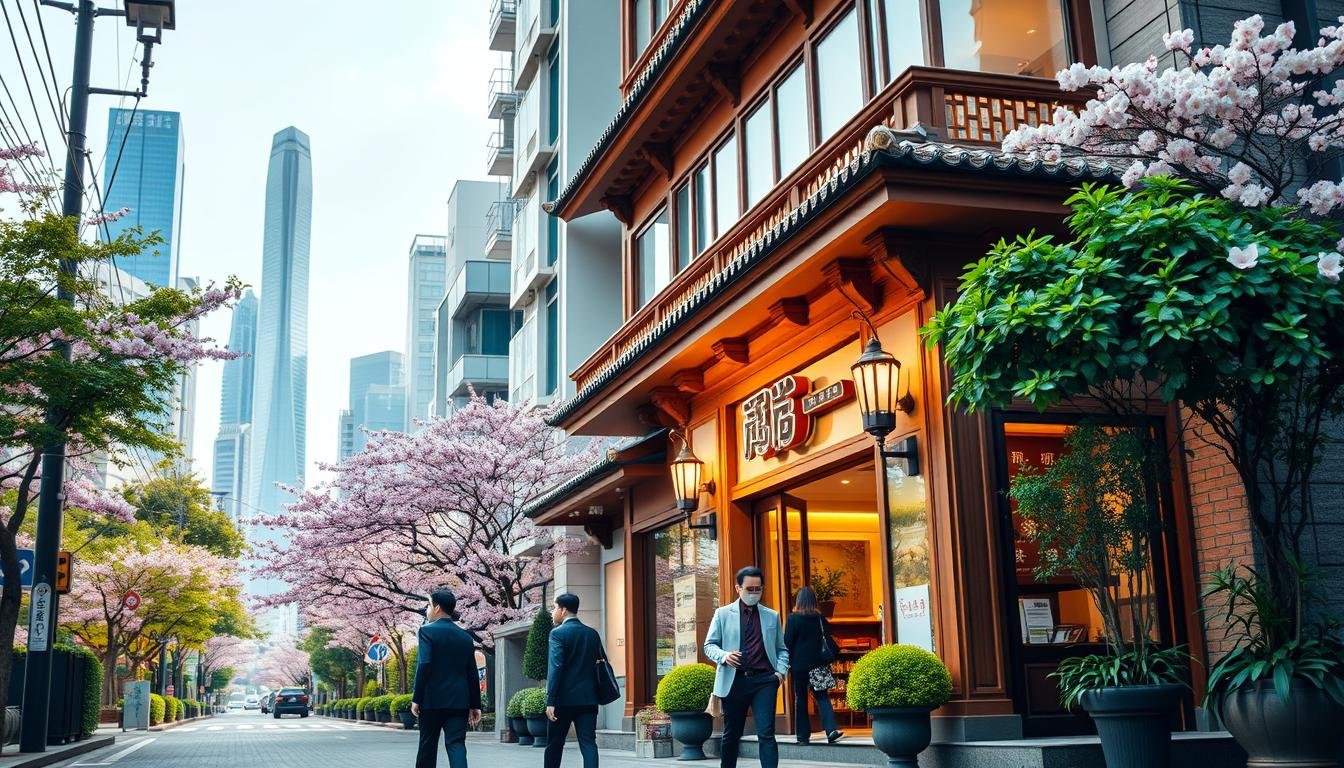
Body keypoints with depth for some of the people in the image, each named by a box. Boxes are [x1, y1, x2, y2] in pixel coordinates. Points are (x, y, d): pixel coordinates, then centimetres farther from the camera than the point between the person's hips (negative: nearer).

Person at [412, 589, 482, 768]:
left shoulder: (427, 631, -5)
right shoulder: (465, 636, 11)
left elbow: (424, 666, -14)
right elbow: (472, 674, 10)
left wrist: (416, 699, -11)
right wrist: (475, 705, 14)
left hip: (433, 699, -3)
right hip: (459, 701, 3)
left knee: (427, 746, 10)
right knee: (456, 744, -2)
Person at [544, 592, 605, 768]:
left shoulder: (558, 633, -7)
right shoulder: (592, 634, 10)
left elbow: (555, 668, -15)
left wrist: (550, 701, -17)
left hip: (564, 700, -4)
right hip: (588, 699, 4)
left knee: (554, 745, 9)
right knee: (588, 743, -1)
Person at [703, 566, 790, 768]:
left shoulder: (772, 616, 13)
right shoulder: (723, 614, 8)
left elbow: (782, 649, 18)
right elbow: (709, 645, 7)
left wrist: (781, 670, -1)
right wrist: (724, 656, -14)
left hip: (764, 680, 0)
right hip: (734, 680, 0)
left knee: (766, 733, -10)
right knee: (731, 735, 9)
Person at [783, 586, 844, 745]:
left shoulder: (793, 618, -8)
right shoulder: (820, 618, 2)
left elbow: (787, 642, -7)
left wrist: (787, 663, 2)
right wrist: (826, 660, 16)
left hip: (799, 664, -2)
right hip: (818, 664, 3)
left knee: (800, 699, 6)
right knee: (822, 696, 4)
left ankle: (803, 735, 8)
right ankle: (831, 730, -13)